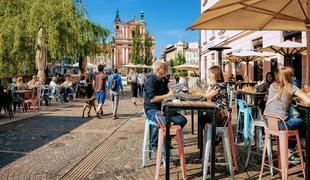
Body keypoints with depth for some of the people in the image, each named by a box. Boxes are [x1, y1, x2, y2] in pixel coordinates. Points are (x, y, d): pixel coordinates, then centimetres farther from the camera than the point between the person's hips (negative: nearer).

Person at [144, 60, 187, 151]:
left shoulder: (164, 80, 14)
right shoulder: (150, 81, -14)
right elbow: (152, 99, -24)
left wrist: (171, 92, 7)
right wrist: (168, 95, -22)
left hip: (163, 108, 8)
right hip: (152, 109, -8)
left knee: (182, 120, -7)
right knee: (165, 122, -37)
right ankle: (153, 143, -11)